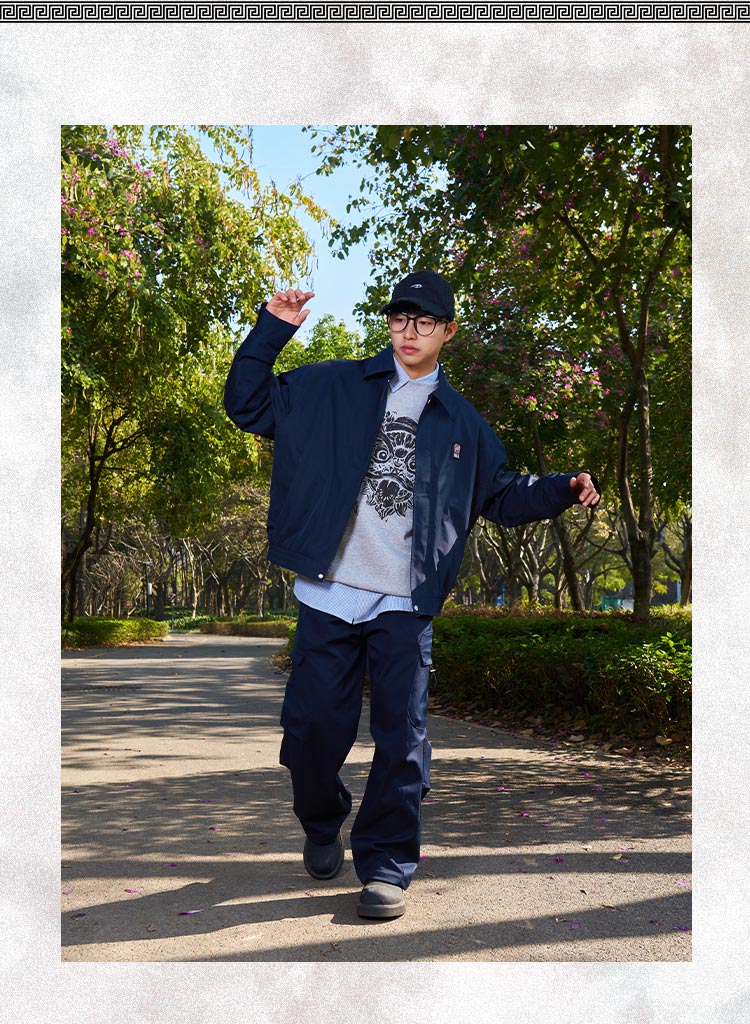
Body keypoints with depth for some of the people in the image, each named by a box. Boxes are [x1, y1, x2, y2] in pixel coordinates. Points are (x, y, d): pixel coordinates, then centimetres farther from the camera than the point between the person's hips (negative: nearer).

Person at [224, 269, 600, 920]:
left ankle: (386, 865, 11)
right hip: (329, 594, 0)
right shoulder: (334, 388, 8)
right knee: (311, 726, 3)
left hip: (406, 604, 1)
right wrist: (271, 330, -1)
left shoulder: (460, 421, 14)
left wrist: (561, 490, 7)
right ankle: (322, 825, 32)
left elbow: (501, 497, 22)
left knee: (402, 737, -3)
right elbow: (248, 405, 8)